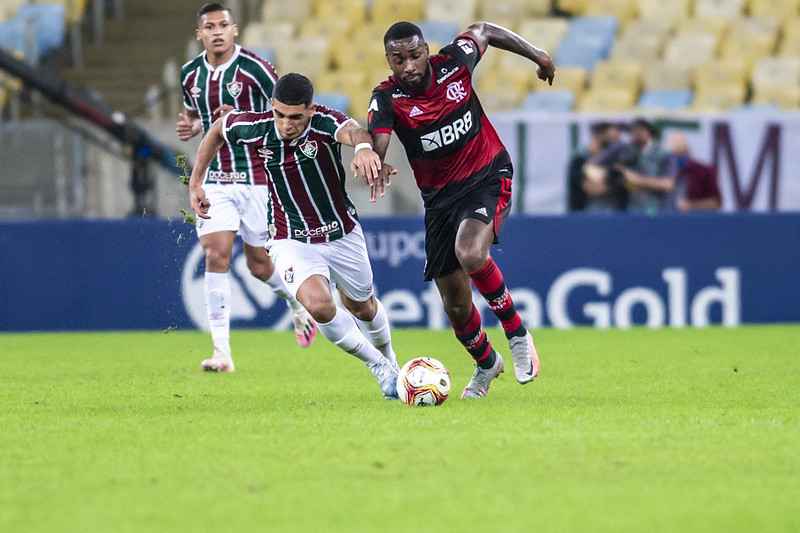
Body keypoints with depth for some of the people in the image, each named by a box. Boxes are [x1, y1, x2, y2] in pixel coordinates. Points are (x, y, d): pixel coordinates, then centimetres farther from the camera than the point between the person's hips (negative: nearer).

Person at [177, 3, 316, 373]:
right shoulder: (190, 75, 5)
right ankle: (221, 352, -12)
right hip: (214, 180, 3)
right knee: (216, 255, -11)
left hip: (256, 178, -3)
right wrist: (192, 127, 1)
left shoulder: (255, 69, -11)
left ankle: (299, 303, 40)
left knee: (259, 263, 5)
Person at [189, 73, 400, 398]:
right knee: (318, 303, -26)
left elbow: (351, 130, -50)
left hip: (342, 234, 0)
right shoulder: (253, 128, -18)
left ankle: (389, 360, 54)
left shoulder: (324, 123, -26)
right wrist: (195, 183, 5)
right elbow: (218, 129, 5)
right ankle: (380, 368, -4)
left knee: (362, 307, 20)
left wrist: (363, 146, -75)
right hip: (291, 240, 0)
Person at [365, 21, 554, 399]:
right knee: (456, 305, 5)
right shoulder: (387, 98, -15)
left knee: (470, 254, -32)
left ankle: (516, 332, -8)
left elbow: (483, 30, 10)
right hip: (439, 195, 2)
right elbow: (376, 139, -35)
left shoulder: (453, 62, -12)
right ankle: (485, 364, 36)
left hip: (488, 176, -2)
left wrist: (537, 55, 17)